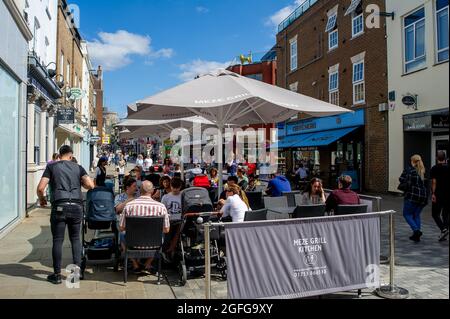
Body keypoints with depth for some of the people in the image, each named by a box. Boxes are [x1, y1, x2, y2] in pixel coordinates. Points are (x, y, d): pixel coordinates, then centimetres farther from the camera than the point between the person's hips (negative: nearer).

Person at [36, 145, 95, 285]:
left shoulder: (52, 166, 6)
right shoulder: (78, 167, 10)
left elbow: (40, 188, -2)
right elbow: (90, 185, -3)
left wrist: (42, 199, 17)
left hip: (59, 207, -2)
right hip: (76, 206, 2)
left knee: (58, 240, 5)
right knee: (75, 238, 14)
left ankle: (57, 275, 10)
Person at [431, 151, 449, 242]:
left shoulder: (434, 168, -7)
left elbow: (434, 182, -12)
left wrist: (433, 194, -12)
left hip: (438, 194, -4)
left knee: (435, 214, 5)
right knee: (445, 215, 12)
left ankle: (443, 229, -14)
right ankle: (444, 234, 11)